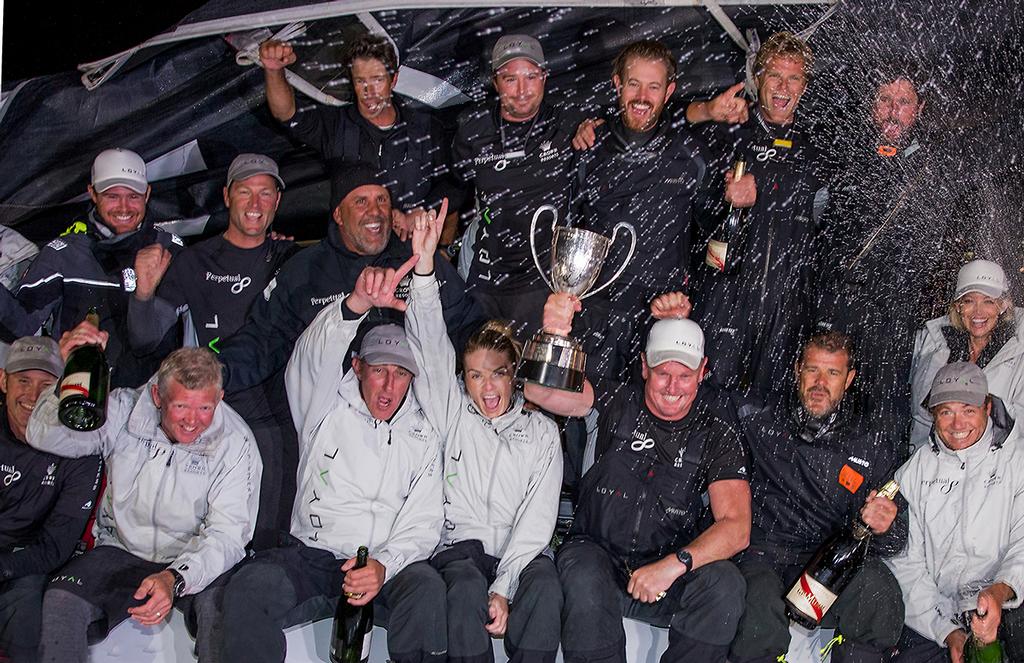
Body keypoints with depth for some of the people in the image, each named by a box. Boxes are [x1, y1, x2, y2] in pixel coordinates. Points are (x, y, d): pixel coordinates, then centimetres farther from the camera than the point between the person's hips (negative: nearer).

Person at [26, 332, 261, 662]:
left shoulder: (235, 443, -12)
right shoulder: (124, 410, -5)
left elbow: (228, 535, -18)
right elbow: (44, 438, -13)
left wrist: (175, 578, -37)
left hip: (198, 562, -2)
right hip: (121, 552, 2)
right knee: (60, 601, -27)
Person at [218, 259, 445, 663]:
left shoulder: (424, 436, 11)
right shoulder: (328, 409, 6)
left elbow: (423, 523, 3)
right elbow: (315, 356, -16)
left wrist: (384, 565, -19)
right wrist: (357, 303, -38)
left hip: (389, 560, 1)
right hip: (311, 554, 0)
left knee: (427, 588, -33)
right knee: (246, 590, -29)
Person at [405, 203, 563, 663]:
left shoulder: (542, 432, 9)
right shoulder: (452, 412, 9)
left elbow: (537, 520, 1)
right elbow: (429, 347, -6)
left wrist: (503, 589, -14)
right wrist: (424, 264, -20)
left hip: (520, 554, 1)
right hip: (459, 547, -1)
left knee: (545, 585, -32)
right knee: (467, 587, -34)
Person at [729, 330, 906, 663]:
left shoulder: (875, 448, 14)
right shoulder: (762, 423, 12)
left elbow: (894, 544, 14)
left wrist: (884, 528, -10)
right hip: (762, 554, -1)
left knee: (879, 588, -32)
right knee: (762, 622, -35)